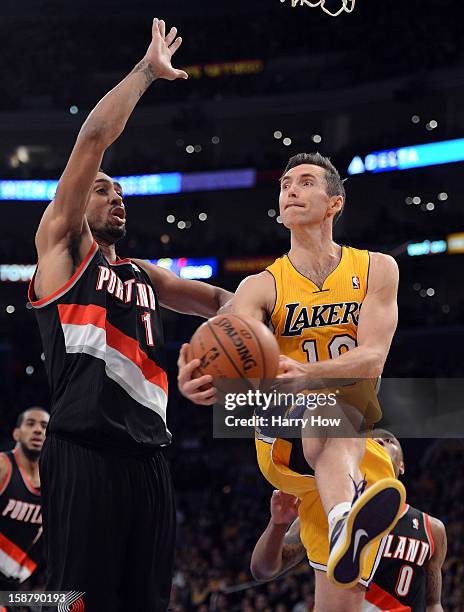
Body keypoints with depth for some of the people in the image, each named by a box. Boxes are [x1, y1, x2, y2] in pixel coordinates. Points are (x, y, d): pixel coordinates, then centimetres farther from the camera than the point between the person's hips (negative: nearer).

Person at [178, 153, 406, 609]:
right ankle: (344, 520, -67)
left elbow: (372, 360, -12)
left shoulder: (375, 270, 4)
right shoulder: (261, 288, 3)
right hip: (284, 442, -2)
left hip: (359, 448, 3)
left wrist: (306, 374, -33)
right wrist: (199, 381, -44)